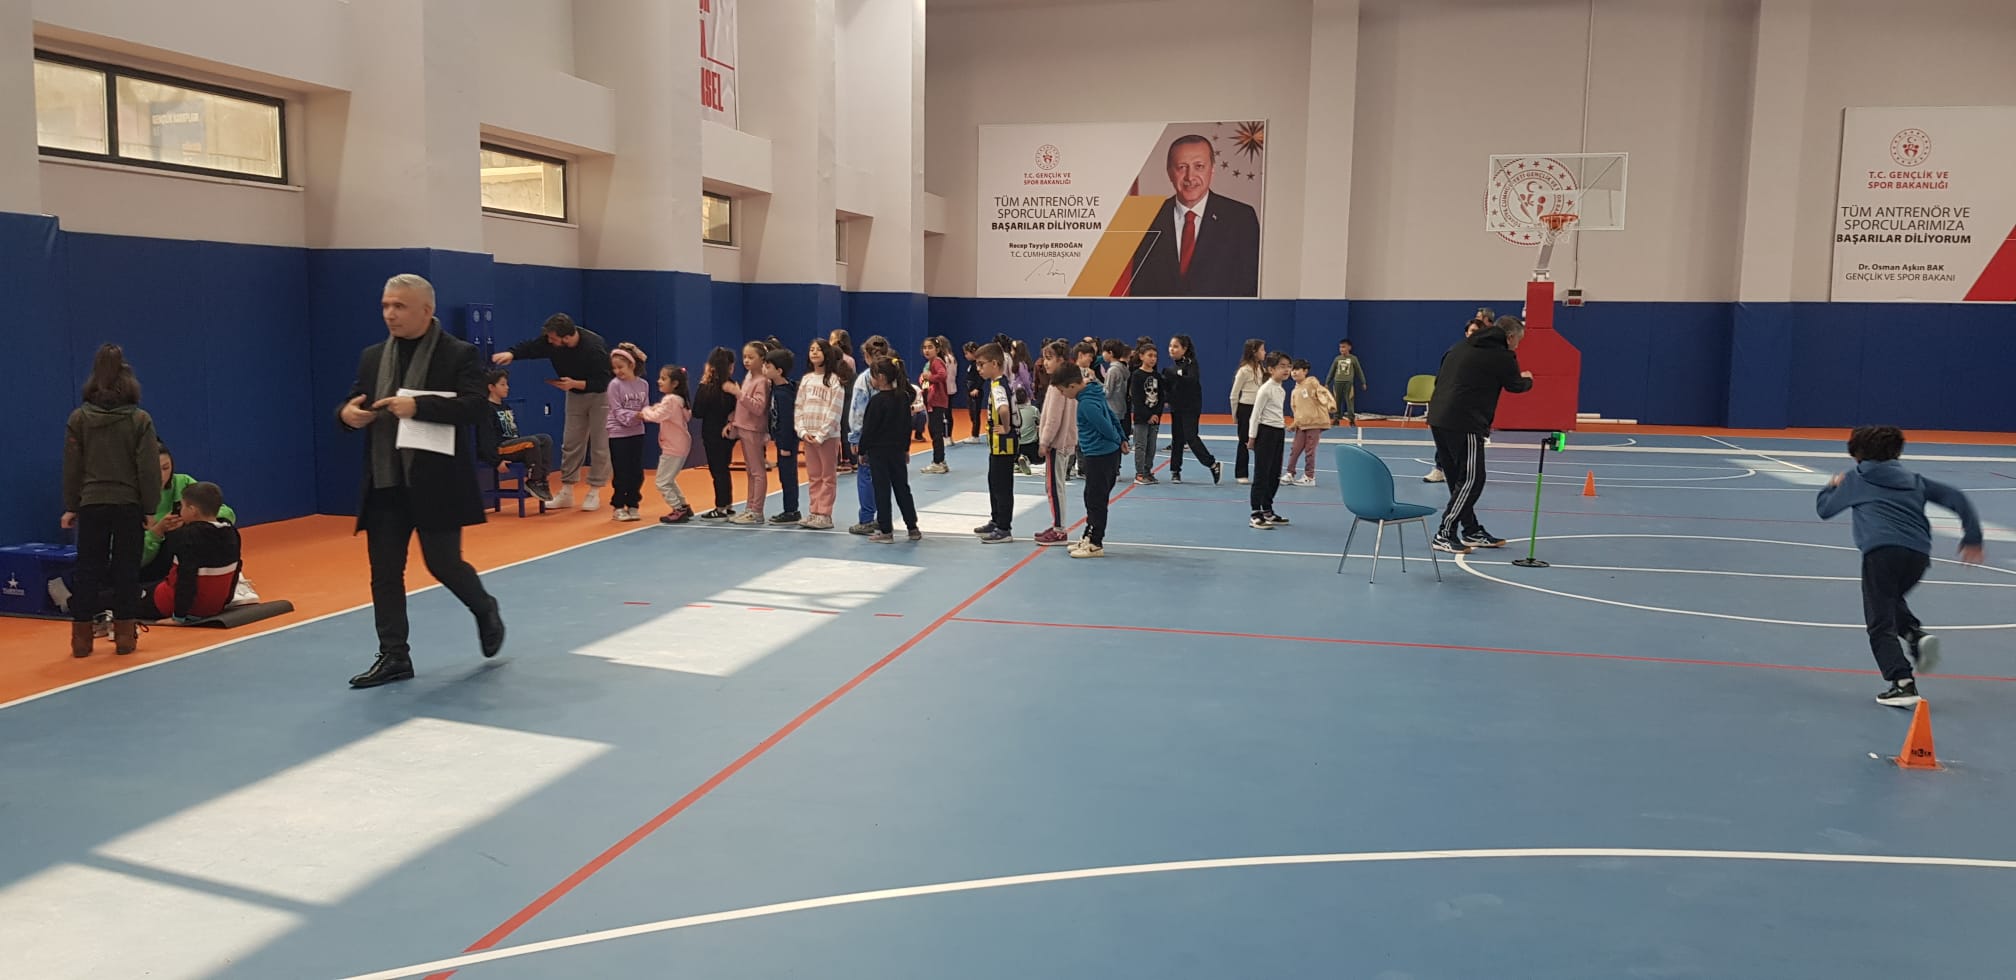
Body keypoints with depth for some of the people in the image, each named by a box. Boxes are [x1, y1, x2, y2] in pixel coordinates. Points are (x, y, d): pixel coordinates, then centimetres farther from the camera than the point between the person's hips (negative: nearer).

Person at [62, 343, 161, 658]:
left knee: (88, 570, 8)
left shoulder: (78, 419, -1)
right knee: (127, 570, 6)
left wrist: (70, 507, 11)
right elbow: (149, 469, -5)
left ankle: (82, 638, 11)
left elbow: (72, 468, 3)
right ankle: (125, 636, 8)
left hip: (92, 505, 1)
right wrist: (149, 508, 2)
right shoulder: (140, 420, -5)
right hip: (129, 505, -1)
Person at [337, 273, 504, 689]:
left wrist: (418, 407, -28)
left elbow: (475, 406, -17)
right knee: (384, 571, 5)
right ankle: (394, 656, 14)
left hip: (435, 482, -5)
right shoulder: (372, 357, 12)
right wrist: (346, 412, -8)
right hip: (384, 483, 5)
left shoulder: (460, 354, -6)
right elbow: (352, 404, 17)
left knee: (442, 563, 0)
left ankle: (485, 610, 30)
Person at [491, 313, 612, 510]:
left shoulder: (594, 347, -33)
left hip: (599, 394, -6)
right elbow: (530, 348, -7)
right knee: (570, 443, 5)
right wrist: (511, 354, -26)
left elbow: (602, 382, -30)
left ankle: (594, 492, 6)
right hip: (575, 393, 6)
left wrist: (575, 384, -38)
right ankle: (566, 493, 11)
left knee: (599, 445, -3)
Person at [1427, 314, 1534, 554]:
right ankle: (1444, 535, -6)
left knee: (1459, 479, 15)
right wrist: (1527, 379, 36)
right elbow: (1516, 385, 13)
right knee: (1471, 480, -4)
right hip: (1465, 424, -9)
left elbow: (1439, 380, 22)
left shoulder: (1460, 348, 20)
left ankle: (1472, 531, 24)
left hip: (1438, 419, 9)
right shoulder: (1501, 356, -3)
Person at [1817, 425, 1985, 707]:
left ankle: (1903, 683, -16)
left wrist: (1832, 485, 47)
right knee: (1891, 601, 30)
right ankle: (1916, 634, 2)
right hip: (1919, 554, 5)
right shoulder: (1914, 480, 27)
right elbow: (1956, 499, 18)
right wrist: (1972, 539, 18)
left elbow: (1823, 509, 28)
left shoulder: (1855, 479, 19)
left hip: (1881, 551, -5)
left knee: (1880, 623, -2)